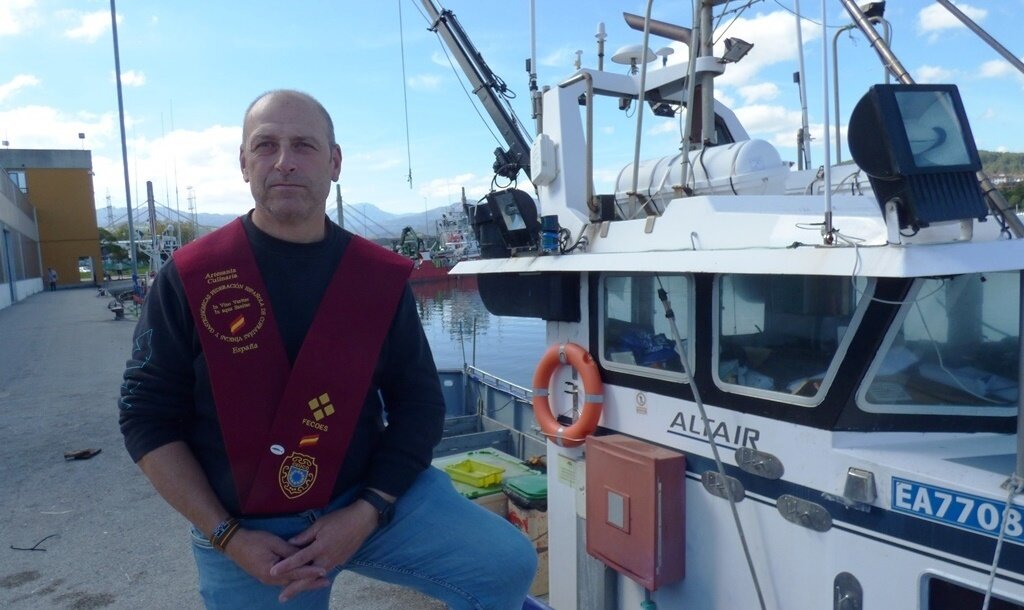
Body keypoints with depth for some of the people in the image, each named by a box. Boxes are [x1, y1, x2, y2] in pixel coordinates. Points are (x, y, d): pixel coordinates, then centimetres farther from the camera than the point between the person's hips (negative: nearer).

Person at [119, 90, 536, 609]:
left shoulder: (380, 275, -5)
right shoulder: (189, 278, -7)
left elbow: (418, 403, 0)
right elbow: (148, 418, -3)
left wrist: (367, 513, -11)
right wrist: (228, 537, -10)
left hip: (368, 500, 1)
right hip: (245, 528, 0)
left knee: (507, 564, -11)